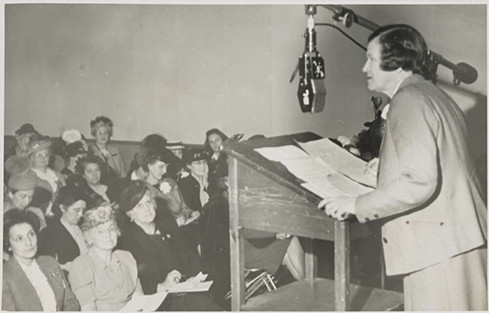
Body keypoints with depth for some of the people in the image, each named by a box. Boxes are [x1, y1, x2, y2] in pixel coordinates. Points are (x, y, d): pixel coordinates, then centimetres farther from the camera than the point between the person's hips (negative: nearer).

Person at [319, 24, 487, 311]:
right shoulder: (430, 94, 16)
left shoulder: (409, 101, -14)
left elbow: (419, 182, -23)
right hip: (448, 237, 10)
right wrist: (386, 168, 23)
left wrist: (357, 205, -15)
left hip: (439, 246, -10)